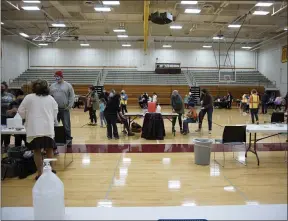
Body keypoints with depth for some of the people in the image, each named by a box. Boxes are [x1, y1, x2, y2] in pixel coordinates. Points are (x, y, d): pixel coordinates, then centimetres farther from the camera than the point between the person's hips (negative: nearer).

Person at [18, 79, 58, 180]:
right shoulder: (50, 98, 7)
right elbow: (55, 112, 13)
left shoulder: (28, 97, 0)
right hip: (48, 128, 2)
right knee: (49, 149, 15)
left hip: (34, 129, -2)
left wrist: (28, 117, 24)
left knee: (37, 151, 5)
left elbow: (21, 111, 4)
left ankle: (40, 173, 8)